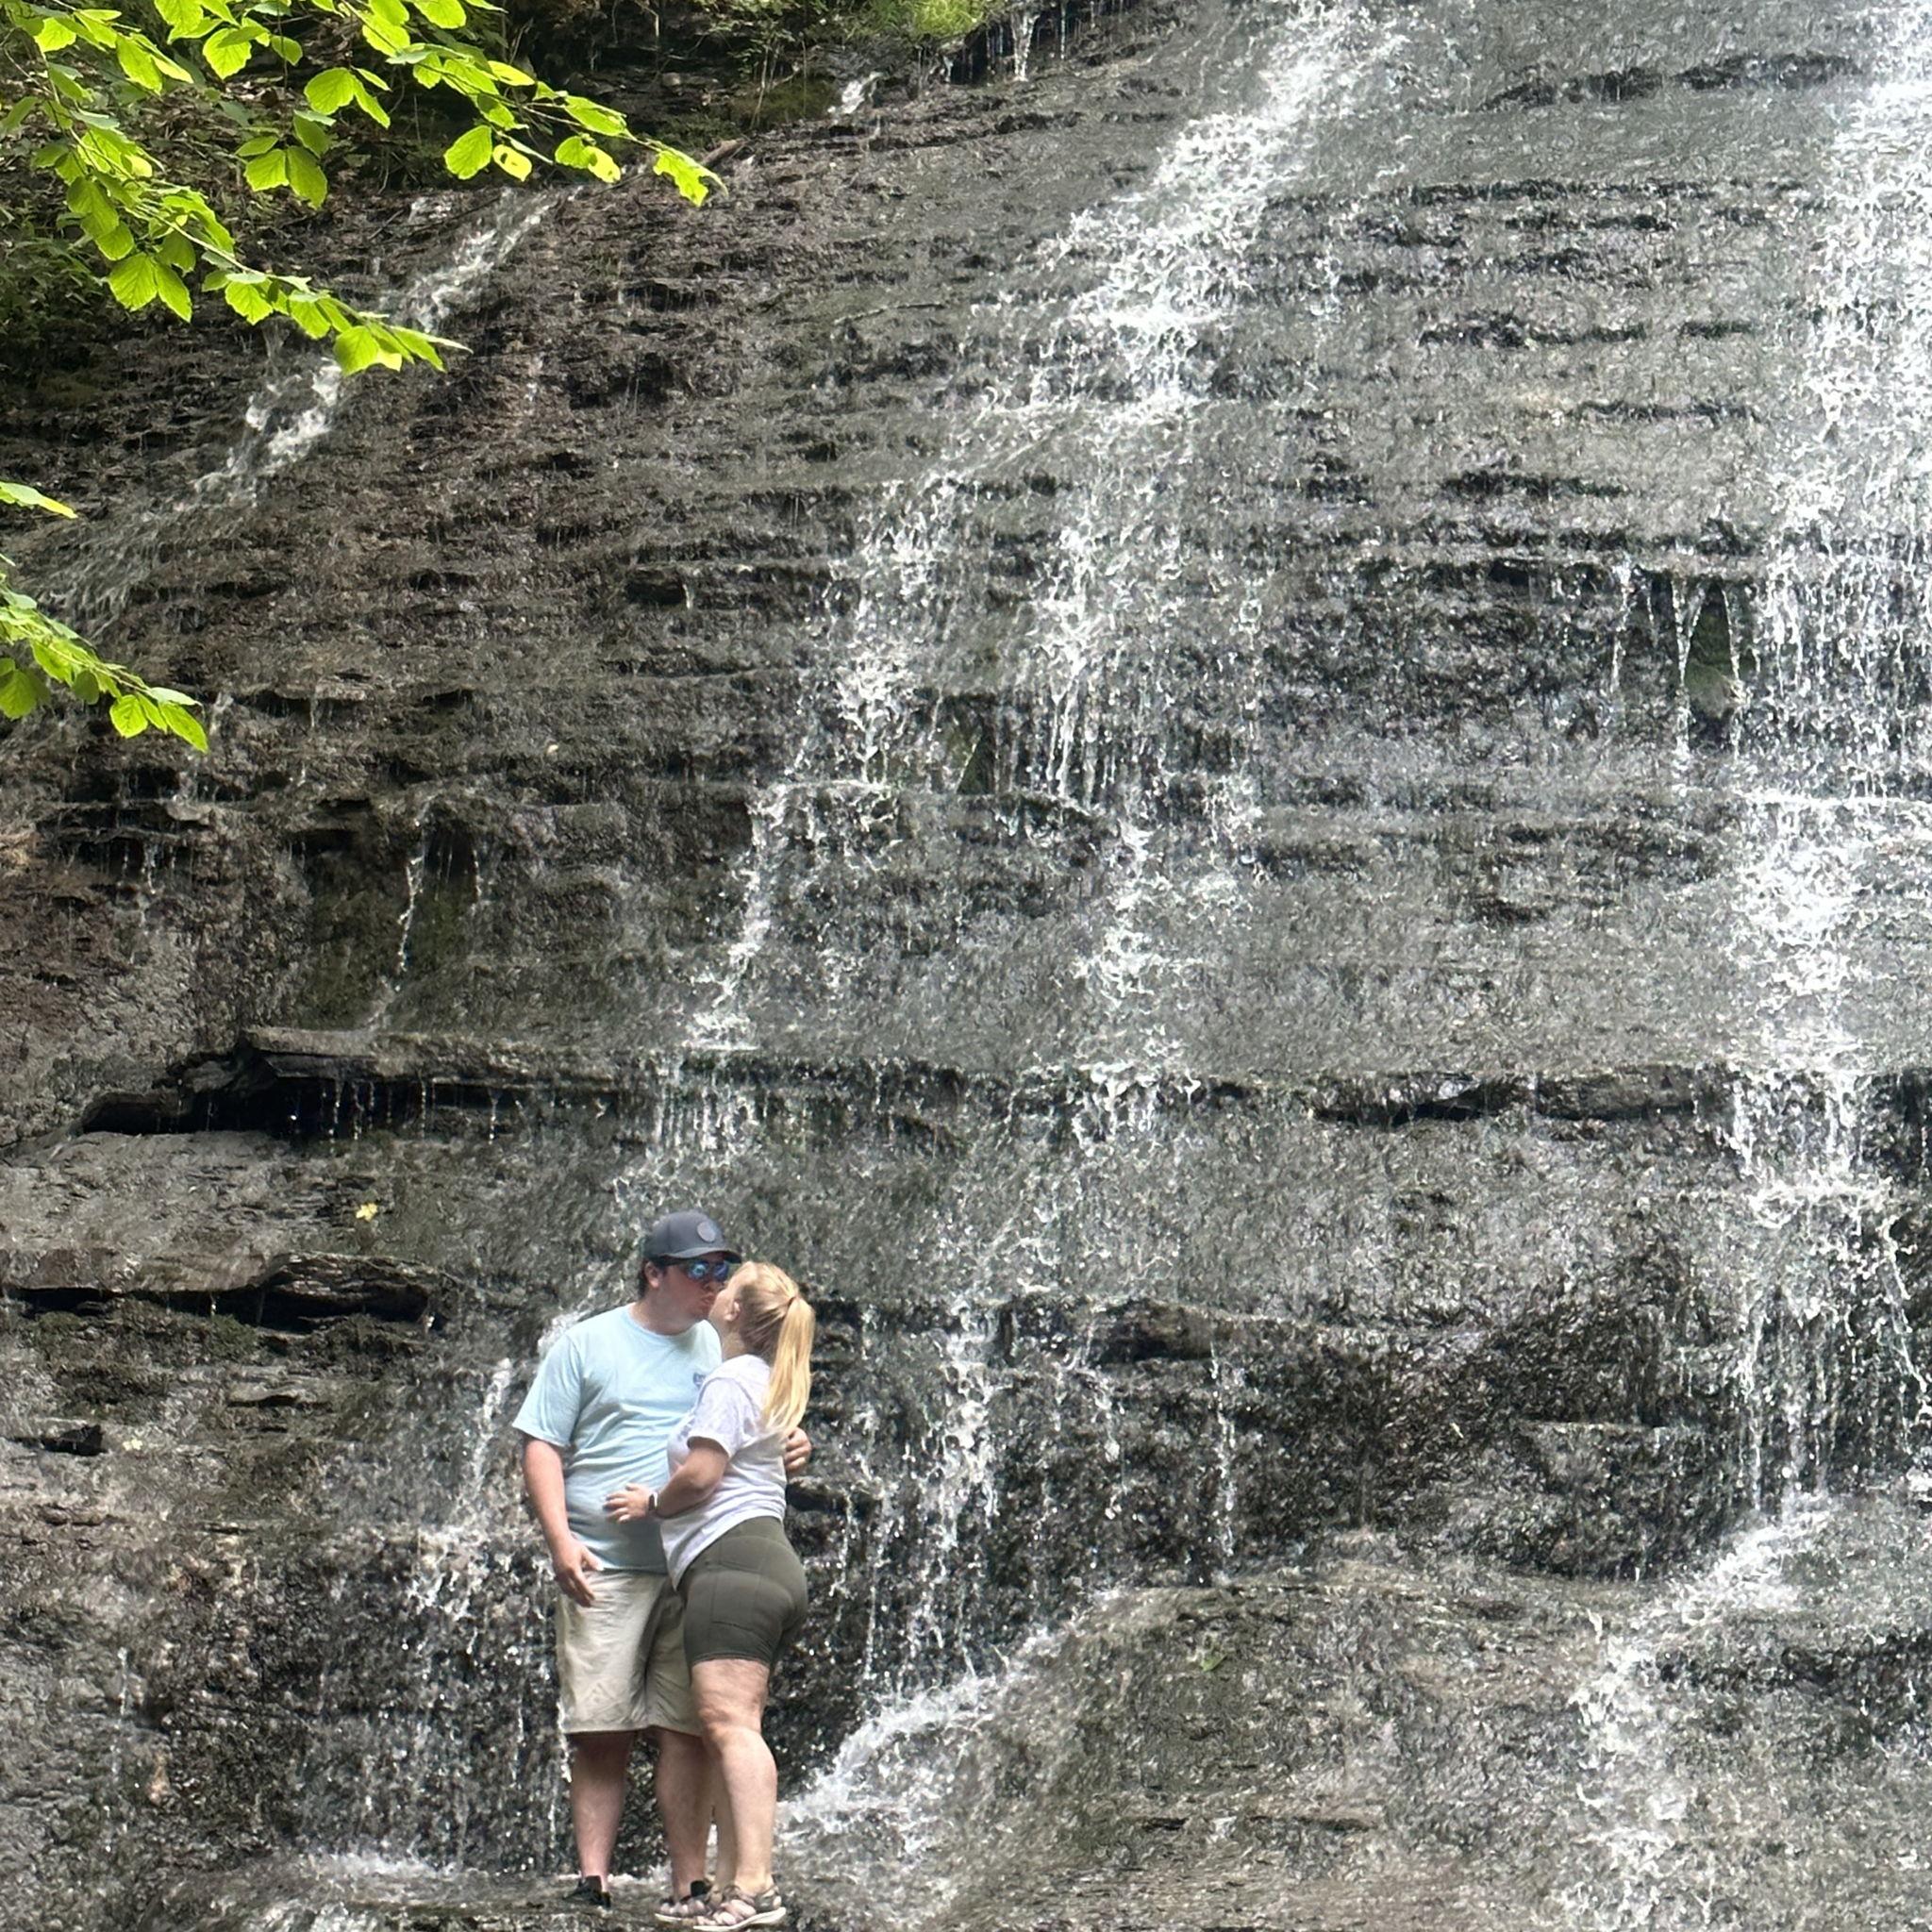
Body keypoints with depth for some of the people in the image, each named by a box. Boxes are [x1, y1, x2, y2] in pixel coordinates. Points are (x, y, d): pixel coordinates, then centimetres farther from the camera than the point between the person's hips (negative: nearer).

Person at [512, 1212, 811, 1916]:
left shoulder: (722, 1350, 16)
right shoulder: (588, 1344, 6)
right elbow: (541, 1447, 2)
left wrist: (790, 1450, -5)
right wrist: (560, 1540, -11)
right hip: (606, 1568, -2)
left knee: (688, 1730, -1)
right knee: (600, 1730, -3)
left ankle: (688, 1887, 1)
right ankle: (592, 1880, 2)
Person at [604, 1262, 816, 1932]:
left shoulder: (730, 1380, -5)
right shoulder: (769, 1383, 27)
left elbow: (700, 1473, -13)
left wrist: (652, 1505, 5)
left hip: (731, 1558, -11)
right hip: (772, 1569, 11)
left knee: (728, 1722, -18)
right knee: (730, 1730, 6)